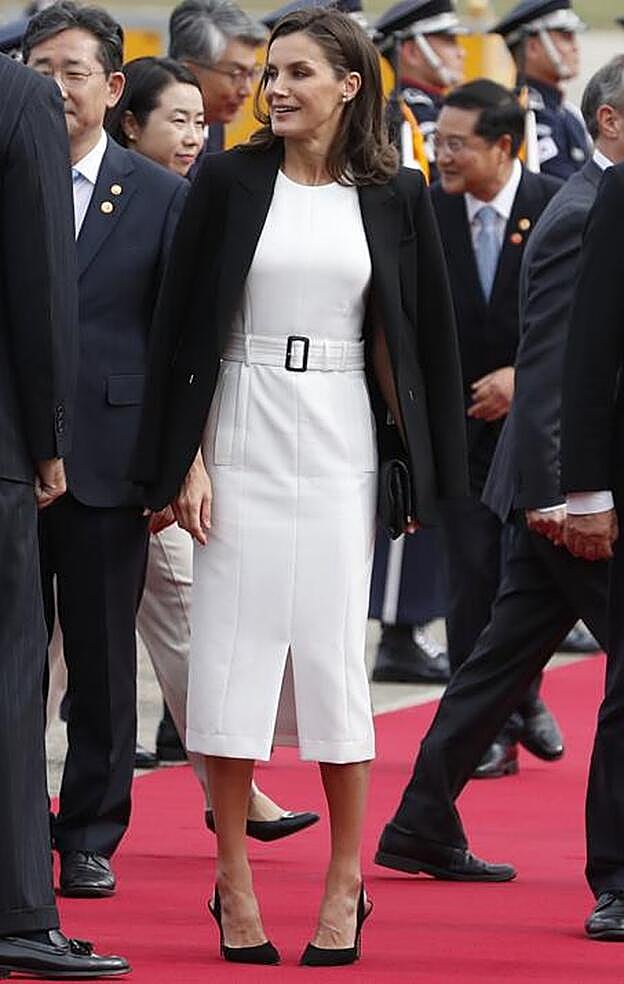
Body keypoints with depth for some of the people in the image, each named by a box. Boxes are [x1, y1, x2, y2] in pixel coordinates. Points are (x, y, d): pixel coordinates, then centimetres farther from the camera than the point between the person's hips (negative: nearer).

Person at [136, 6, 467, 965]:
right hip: (241, 438, 0)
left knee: (331, 660, -2)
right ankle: (234, 882, 6)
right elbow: (185, 325, 1)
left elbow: (416, 337, 8)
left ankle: (346, 881, 8)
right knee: (232, 656, -2)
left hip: (339, 445, 0)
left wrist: (421, 471, 3)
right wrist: (186, 460, -5)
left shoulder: (392, 196, 4)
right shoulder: (232, 183, 1)